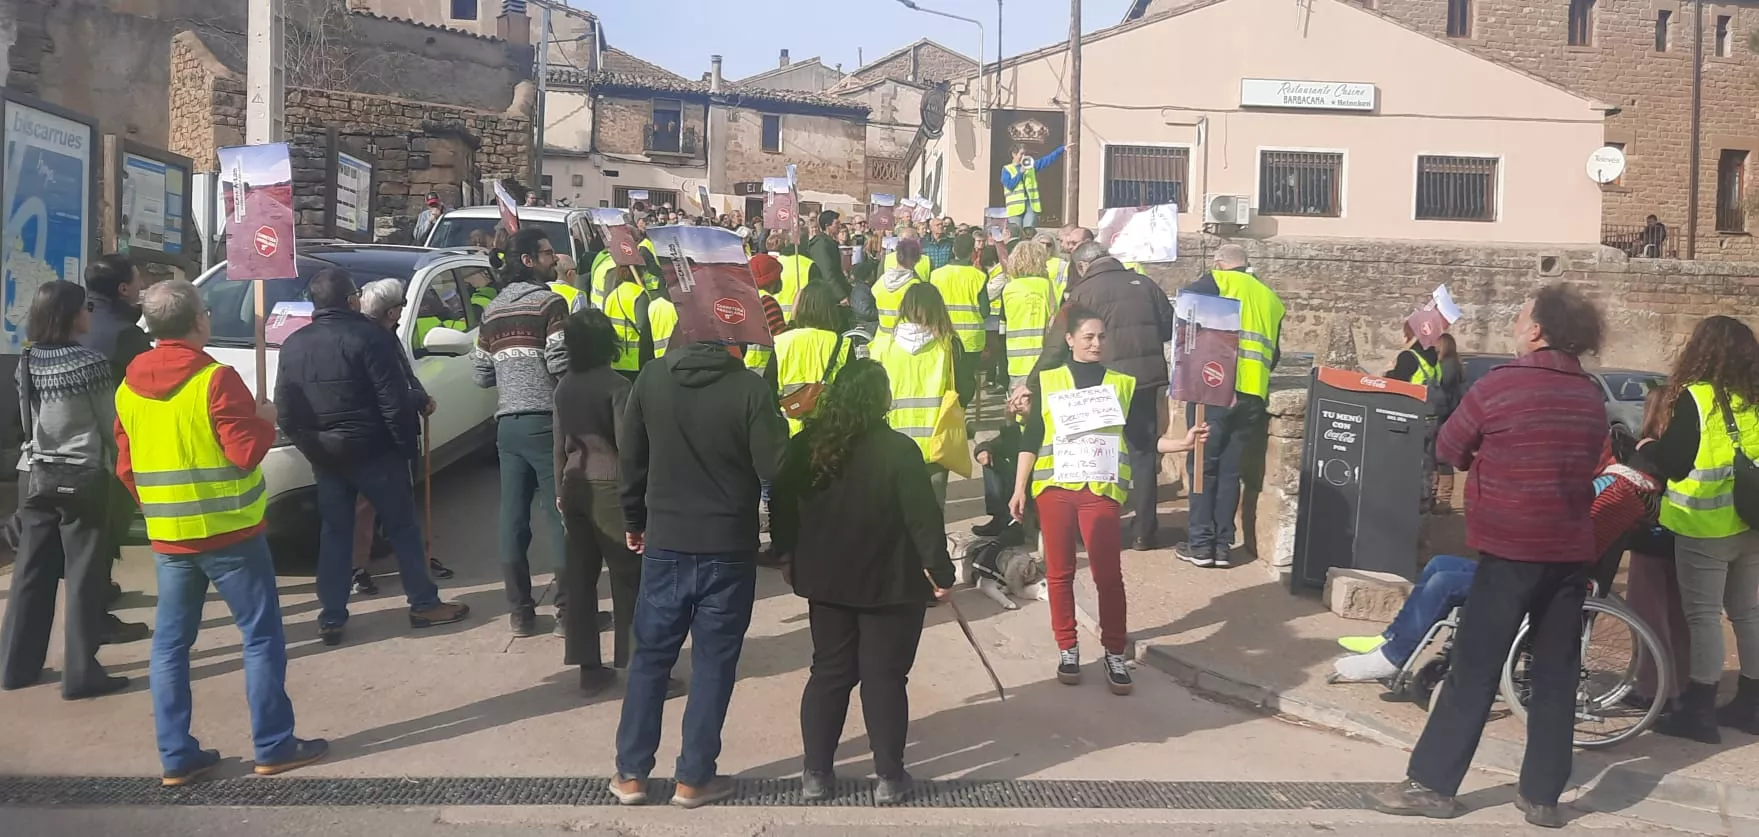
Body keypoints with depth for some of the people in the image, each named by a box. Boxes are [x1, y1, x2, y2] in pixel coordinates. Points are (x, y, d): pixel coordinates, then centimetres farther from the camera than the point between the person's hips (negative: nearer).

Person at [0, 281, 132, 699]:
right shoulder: (90, 363, -13)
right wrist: (117, 466, 12)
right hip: (82, 477, -6)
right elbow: (111, 425, -5)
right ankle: (81, 673, 2)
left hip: (34, 476, 6)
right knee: (85, 576, -1)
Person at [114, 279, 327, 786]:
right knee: (261, 637, 4)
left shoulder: (129, 388, 7)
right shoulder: (215, 379, -15)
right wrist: (266, 420, 0)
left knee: (170, 643, 11)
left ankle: (176, 757, 15)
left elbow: (126, 467, 12)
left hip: (167, 538, 6)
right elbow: (246, 452, -19)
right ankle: (274, 747, 7)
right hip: (228, 533, -6)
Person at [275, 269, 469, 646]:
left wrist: (309, 445, 18)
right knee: (403, 527, 6)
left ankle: (331, 618, 12)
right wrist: (408, 445, -8)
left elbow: (285, 409, 8)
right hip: (373, 451, -5)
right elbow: (394, 401, -17)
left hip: (324, 456, 5)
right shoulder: (369, 337, -12)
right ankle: (424, 604, 12)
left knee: (334, 534, 12)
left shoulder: (293, 345, 6)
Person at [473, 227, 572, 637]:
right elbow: (562, 364, -17)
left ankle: (520, 612, 11)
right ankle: (568, 607, 3)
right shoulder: (550, 303, -8)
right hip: (545, 422, -7)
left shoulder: (493, 310, 14)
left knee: (513, 518, 7)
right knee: (562, 515, -1)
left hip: (508, 424, 7)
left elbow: (482, 375, 14)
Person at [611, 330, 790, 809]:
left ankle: (631, 773, 20)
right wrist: (779, 422, 6)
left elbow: (630, 456, 6)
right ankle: (694, 779, 15)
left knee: (650, 656, 15)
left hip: (665, 542, 3)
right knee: (713, 664, 8)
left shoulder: (652, 379, -2)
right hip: (728, 547, -3)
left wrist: (634, 520, 18)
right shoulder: (750, 389, -15)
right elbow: (775, 469, -13)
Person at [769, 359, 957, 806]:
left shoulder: (805, 446, -1)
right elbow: (924, 517, -16)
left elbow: (782, 508, 7)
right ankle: (889, 778, 12)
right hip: (889, 583, -4)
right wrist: (940, 571, -5)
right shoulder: (898, 450, -16)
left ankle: (815, 773, 17)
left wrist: (789, 557, 21)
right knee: (885, 679, 5)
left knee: (829, 674, 14)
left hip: (827, 581, 4)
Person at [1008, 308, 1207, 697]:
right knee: (1059, 572, 6)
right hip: (1055, 486, 0)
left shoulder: (1123, 384, 10)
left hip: (1101, 488, 0)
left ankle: (1115, 655, 7)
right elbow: (1030, 439, 6)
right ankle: (1067, 650, 18)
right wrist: (1019, 489, 3)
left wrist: (1183, 442, -6)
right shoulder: (1046, 380, 7)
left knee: (1108, 574, -4)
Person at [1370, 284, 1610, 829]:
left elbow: (1448, 450, 0)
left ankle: (1432, 783, 6)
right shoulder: (1593, 398, 6)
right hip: (1571, 551, 5)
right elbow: (1589, 465, 16)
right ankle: (1542, 796, 16)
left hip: (1511, 548, -5)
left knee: (1473, 670, 0)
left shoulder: (1498, 386, -11)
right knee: (1556, 674, 10)